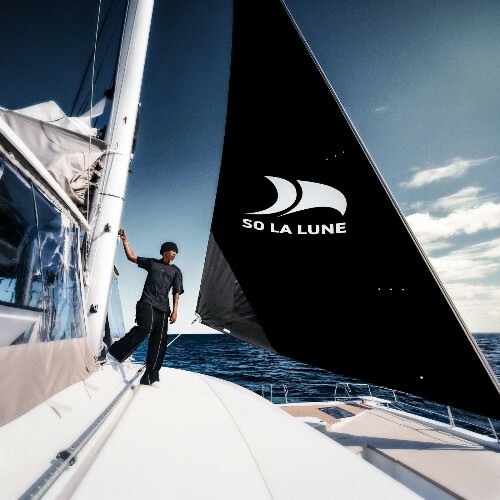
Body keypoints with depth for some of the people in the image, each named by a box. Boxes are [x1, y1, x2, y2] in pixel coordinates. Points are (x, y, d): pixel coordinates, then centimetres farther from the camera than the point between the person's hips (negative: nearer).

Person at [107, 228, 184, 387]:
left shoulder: (176, 271, 17)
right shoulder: (152, 262, 16)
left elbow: (176, 292, 10)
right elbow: (131, 257, 17)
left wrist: (175, 310, -1)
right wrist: (125, 240, 10)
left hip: (163, 308, 2)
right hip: (147, 302, -2)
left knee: (159, 342, -2)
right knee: (145, 327, -29)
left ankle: (150, 377, 7)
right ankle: (115, 352, -12)